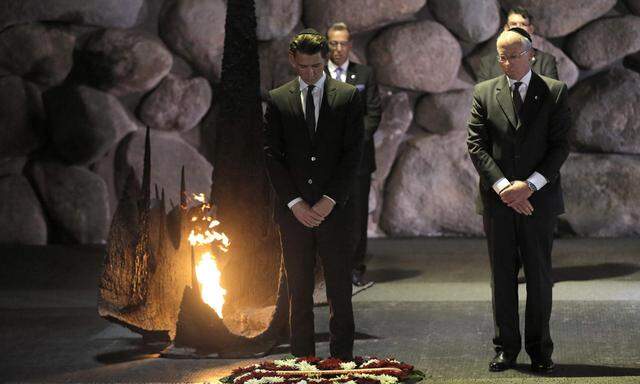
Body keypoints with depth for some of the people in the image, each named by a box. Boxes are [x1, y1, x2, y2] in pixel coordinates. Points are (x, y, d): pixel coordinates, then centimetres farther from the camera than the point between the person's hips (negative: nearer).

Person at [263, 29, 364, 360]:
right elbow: (272, 155, 2)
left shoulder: (348, 97, 4)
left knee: (340, 289, 1)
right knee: (299, 290, 4)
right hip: (293, 209, 1)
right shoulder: (278, 100, 7)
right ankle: (302, 360, 10)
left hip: (334, 208, -1)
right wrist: (295, 203, -7)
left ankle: (342, 357, 6)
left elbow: (353, 154, -1)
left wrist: (329, 200, -9)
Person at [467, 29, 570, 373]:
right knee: (502, 276, 5)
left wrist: (530, 185, -13)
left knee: (539, 276, 3)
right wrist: (503, 187, -12)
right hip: (497, 200, 1)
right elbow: (476, 145, 0)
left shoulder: (554, 92, 2)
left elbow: (560, 145, -3)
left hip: (539, 199, -1)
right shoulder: (484, 93, 6)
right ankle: (506, 347, 13)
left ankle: (539, 348, 12)